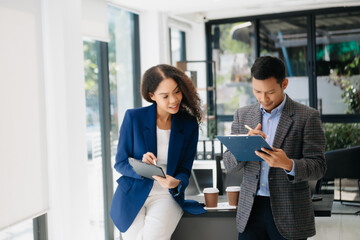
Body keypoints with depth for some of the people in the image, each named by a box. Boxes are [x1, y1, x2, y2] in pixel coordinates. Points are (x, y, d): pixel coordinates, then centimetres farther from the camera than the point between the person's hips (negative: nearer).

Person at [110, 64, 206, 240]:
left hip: (166, 196, 0)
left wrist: (176, 183, -21)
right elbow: (120, 163, 1)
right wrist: (141, 165, -21)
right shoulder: (133, 117, -4)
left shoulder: (189, 125, 1)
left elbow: (185, 170, 3)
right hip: (132, 196, 0)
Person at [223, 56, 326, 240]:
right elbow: (229, 165, 4)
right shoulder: (242, 115, 7)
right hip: (250, 210, 3)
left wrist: (288, 164, -26)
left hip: (288, 213, -3)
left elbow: (318, 166, -7)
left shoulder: (307, 117, -4)